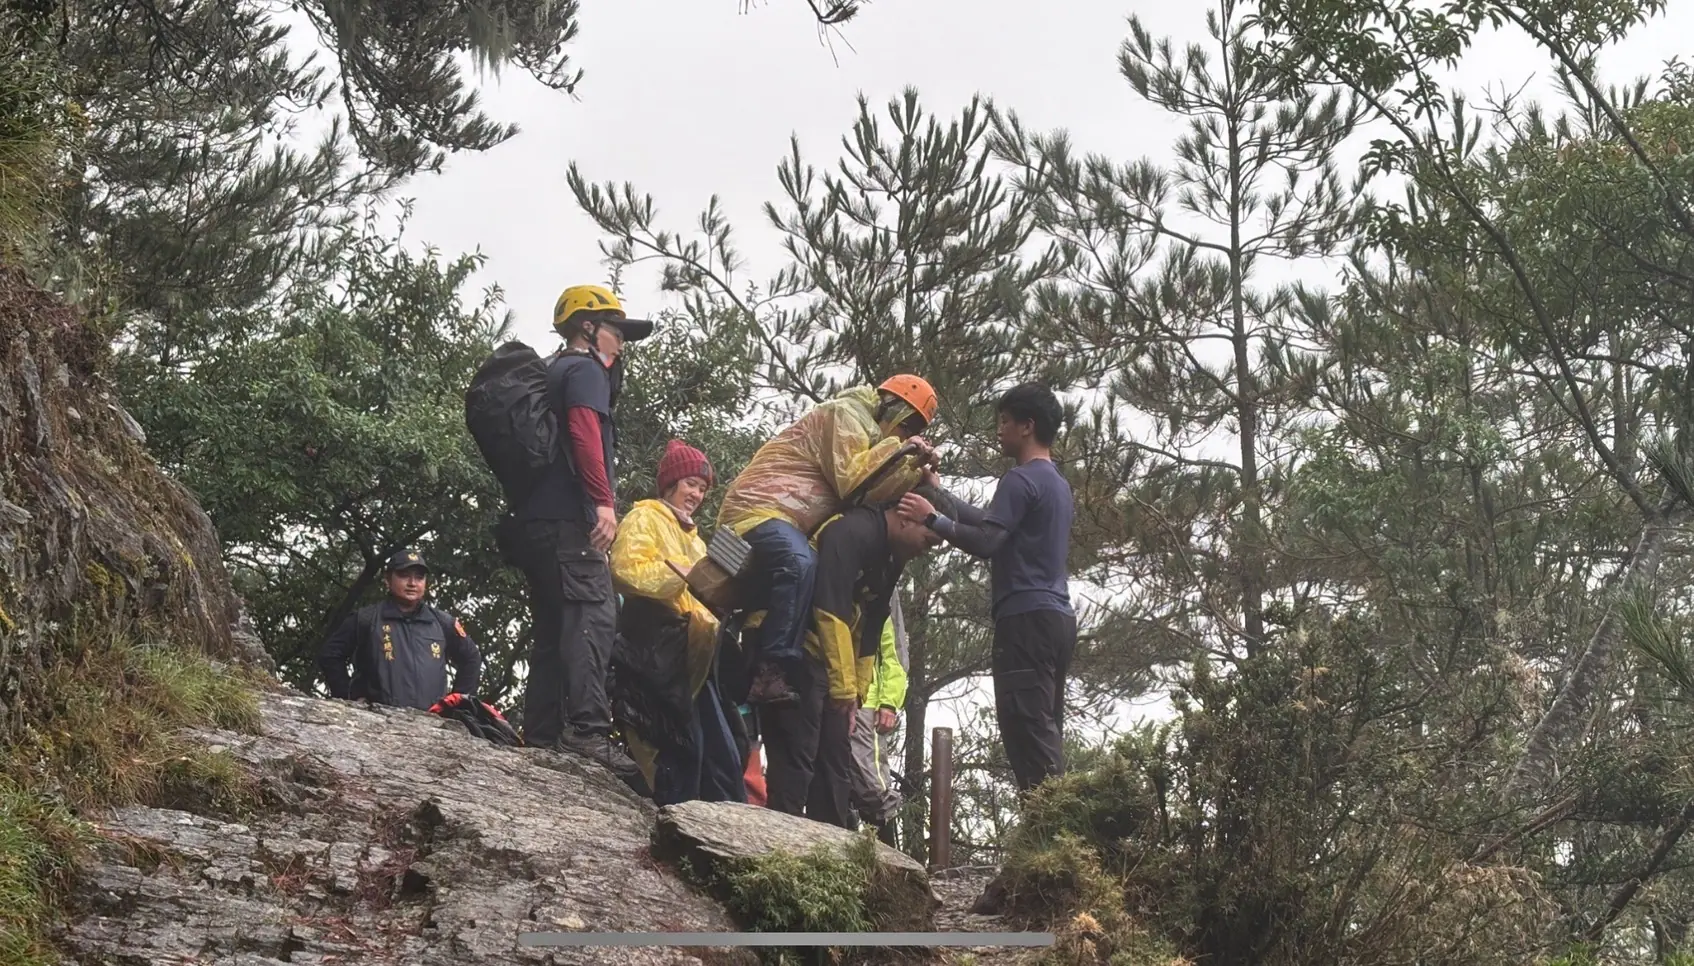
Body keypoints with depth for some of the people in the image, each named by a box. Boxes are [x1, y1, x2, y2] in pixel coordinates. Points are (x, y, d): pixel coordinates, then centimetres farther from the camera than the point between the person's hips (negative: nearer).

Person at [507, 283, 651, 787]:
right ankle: (588, 729, -32)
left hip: (534, 519, 10)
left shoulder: (551, 373, 29)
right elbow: (585, 430, -17)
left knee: (554, 629, 8)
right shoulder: (586, 369, 0)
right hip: (569, 518, -10)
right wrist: (604, 500, -25)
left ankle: (541, 737, 3)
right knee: (593, 617, -20)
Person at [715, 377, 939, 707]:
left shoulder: (862, 431, 27)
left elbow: (871, 491, 15)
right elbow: (852, 482, -18)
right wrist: (898, 450, -9)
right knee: (800, 565, -35)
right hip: (758, 508, -12)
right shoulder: (844, 415, -5)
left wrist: (913, 468, 5)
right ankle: (770, 673, -41)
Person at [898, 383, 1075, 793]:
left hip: (1027, 618, -10)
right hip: (1057, 618, 10)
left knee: (1027, 731, -13)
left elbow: (986, 541, -17)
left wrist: (932, 519, -9)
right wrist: (938, 493, 25)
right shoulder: (1057, 483, 23)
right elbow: (989, 521, 23)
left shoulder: (1022, 480, -7)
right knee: (1046, 735, 8)